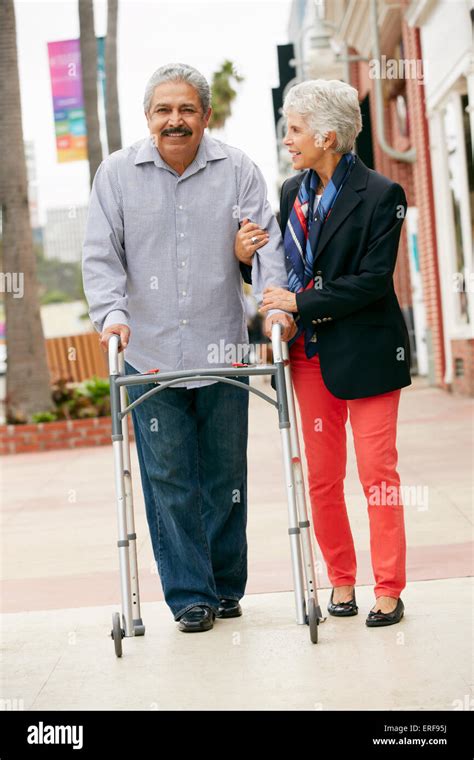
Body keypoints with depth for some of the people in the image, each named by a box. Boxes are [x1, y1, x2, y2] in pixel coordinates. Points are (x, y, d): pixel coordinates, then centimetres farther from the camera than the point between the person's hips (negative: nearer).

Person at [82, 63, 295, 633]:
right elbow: (101, 256, 1)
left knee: (225, 477, 9)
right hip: (149, 355, -1)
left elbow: (266, 241, -1)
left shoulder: (236, 170, 3)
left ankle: (226, 587, 24)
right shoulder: (117, 173, 3)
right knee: (169, 480, 0)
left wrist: (275, 303, -17)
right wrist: (112, 312, -15)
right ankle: (189, 596, 9)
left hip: (222, 351, 1)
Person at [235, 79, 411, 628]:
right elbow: (285, 270, 13)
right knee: (321, 477, 8)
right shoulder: (293, 192, 9)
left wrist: (300, 303, -19)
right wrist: (247, 257, -7)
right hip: (310, 353, 5)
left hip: (366, 352, -5)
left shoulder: (380, 195, -10)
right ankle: (340, 579, 21)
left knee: (377, 471, -2)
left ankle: (388, 589, 7)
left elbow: (372, 281, -16)